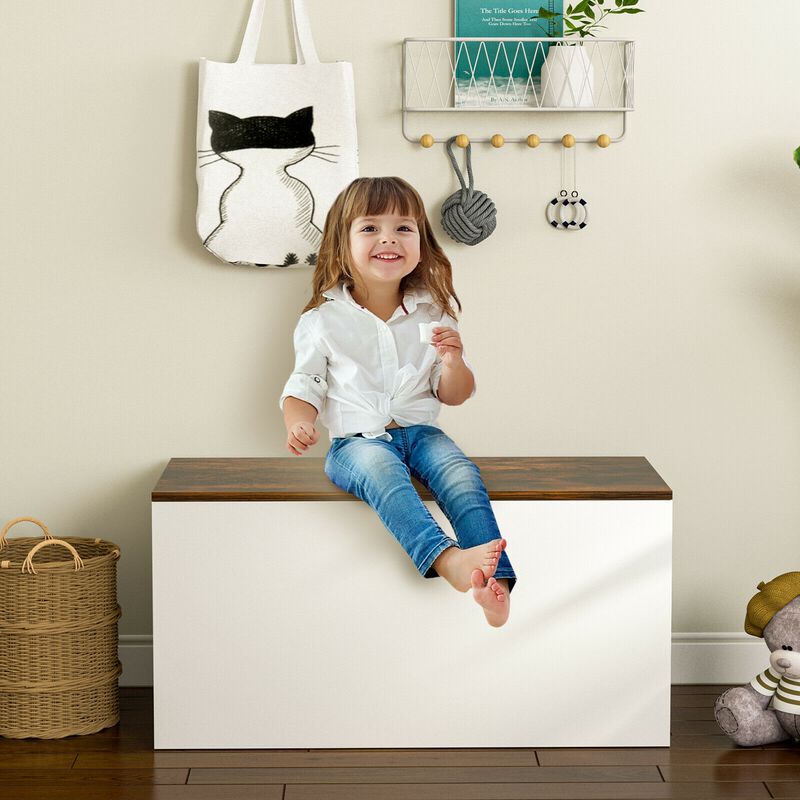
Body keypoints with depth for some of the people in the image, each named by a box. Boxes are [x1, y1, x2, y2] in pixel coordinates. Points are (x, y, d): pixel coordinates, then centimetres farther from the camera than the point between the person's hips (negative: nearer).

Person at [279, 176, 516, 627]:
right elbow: (305, 387, 5)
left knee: (462, 474, -29)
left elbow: (455, 395, 11)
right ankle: (446, 559, -58)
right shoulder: (324, 321, 1)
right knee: (382, 472, -37)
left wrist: (454, 362, -12)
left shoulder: (431, 314, 7)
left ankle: (496, 579, -40)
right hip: (357, 438, -3)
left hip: (419, 431, 3)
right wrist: (298, 424, -17)